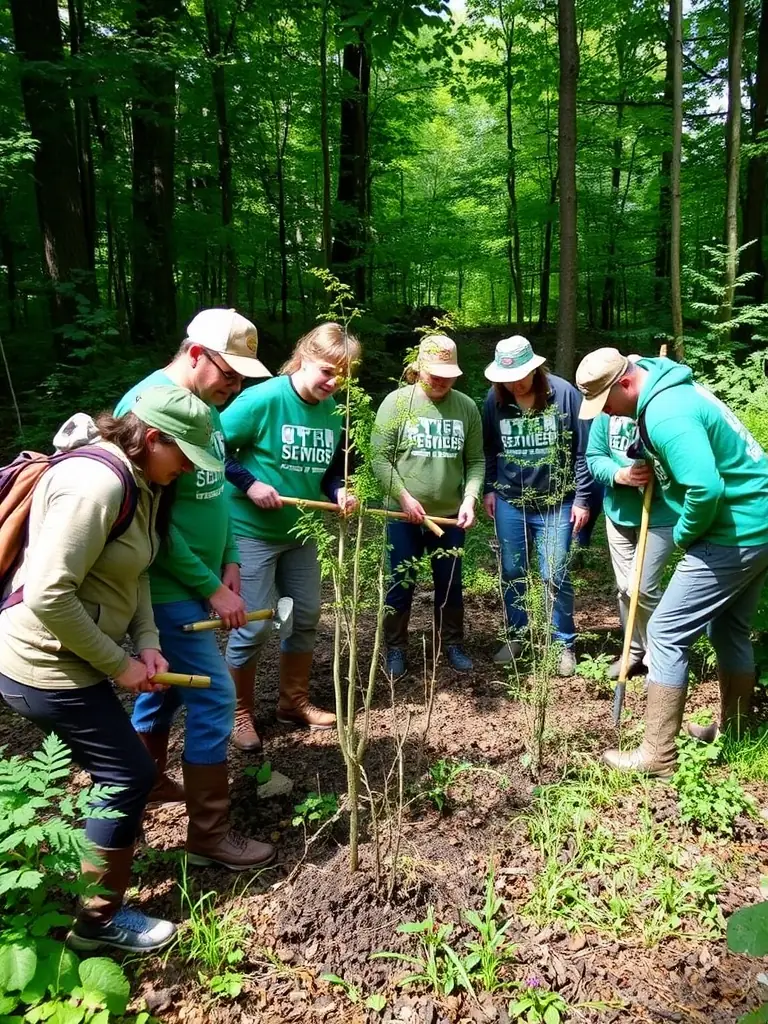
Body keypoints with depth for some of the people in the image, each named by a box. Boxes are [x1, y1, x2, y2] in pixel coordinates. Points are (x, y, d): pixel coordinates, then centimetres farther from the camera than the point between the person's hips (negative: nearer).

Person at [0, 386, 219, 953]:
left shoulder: (137, 481, 4)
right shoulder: (96, 483, -27)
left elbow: (132, 572, 11)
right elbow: (48, 597, -30)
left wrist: (147, 643, -2)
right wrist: (118, 664, -19)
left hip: (64, 661, 10)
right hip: (48, 668, -10)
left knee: (120, 772, 22)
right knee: (130, 777, 2)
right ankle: (99, 920, 20)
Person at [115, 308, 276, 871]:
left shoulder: (203, 404, 6)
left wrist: (228, 561, 5)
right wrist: (212, 589, -19)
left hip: (197, 578, 9)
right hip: (168, 588, -9)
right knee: (214, 698, -4)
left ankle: (147, 784, 43)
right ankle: (210, 833, 11)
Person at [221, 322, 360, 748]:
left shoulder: (333, 411, -1)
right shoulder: (262, 399, -20)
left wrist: (339, 493, -11)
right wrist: (249, 484, -23)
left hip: (301, 531, 7)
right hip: (251, 531, -7)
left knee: (306, 616, 15)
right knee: (253, 627, -1)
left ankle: (294, 701, 34)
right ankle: (240, 713, 21)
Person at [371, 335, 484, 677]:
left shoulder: (466, 407, -1)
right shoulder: (396, 402, -7)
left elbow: (476, 461, 2)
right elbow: (380, 458, -8)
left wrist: (470, 498, -12)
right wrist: (404, 498, -16)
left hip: (450, 515, 2)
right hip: (403, 515, -2)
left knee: (450, 584, 15)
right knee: (400, 585, 10)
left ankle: (453, 644, 33)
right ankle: (396, 648, 26)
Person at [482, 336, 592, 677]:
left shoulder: (564, 393, -12)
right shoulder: (495, 399, -3)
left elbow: (583, 450, -7)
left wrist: (582, 498, -7)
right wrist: (489, 489, 10)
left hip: (556, 503, -3)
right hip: (509, 502, 3)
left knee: (555, 576, 1)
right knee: (511, 573, 12)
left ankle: (564, 644, 17)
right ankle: (515, 637, 29)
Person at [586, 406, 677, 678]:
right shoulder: (605, 411, -6)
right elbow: (594, 457, -2)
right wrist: (619, 474, -21)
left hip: (660, 514, -5)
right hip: (618, 512, 5)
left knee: (641, 588, -8)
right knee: (624, 587, 13)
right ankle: (635, 651, 33)